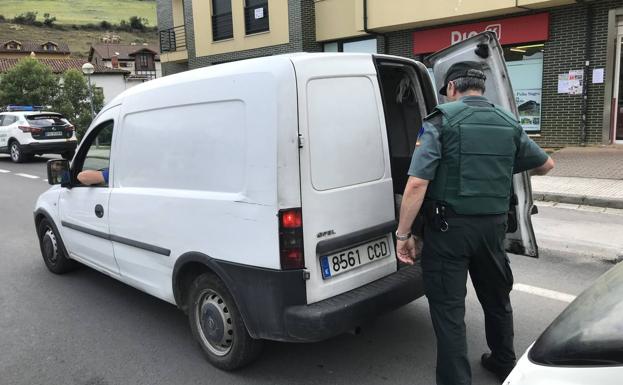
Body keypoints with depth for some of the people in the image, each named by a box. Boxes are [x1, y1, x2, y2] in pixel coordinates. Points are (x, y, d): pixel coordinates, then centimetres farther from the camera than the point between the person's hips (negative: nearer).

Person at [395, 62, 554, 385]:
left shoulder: (442, 120, -9)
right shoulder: (509, 123, 8)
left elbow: (417, 183, -19)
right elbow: (546, 164, 22)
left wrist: (403, 233, -13)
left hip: (450, 226, -5)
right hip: (493, 225, 6)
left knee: (448, 308, 3)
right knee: (496, 297, 24)